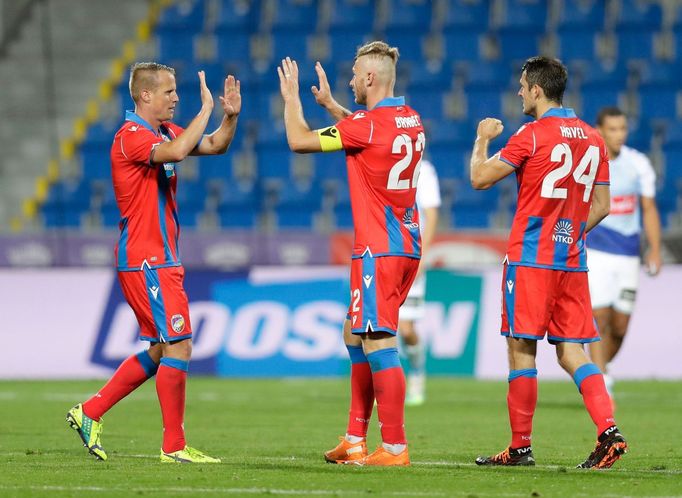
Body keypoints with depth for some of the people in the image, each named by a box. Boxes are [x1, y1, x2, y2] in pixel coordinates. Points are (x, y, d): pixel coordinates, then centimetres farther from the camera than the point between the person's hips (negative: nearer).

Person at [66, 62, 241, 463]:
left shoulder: (166, 131, 14)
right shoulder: (131, 136, -15)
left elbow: (216, 145, 19)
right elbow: (176, 151, -34)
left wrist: (230, 116, 0)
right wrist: (207, 108, -25)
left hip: (160, 260, 10)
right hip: (147, 261, -10)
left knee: (159, 351, 14)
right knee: (178, 346, -10)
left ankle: (90, 413, 20)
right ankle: (174, 446, -5)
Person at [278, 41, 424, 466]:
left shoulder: (369, 124, -15)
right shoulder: (411, 121, 10)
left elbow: (299, 141, -10)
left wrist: (291, 97, 5)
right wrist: (330, 104, 33)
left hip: (379, 251, -9)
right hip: (407, 246, 9)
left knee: (379, 343, -9)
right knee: (356, 335, 17)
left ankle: (395, 447, -12)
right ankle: (355, 440, 19)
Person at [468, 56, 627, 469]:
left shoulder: (532, 134, -10)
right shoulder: (592, 138, 10)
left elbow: (480, 178, -6)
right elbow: (601, 206, 13)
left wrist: (483, 139, 10)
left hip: (530, 258, -6)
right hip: (573, 261, 6)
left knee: (522, 348, 1)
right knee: (572, 351, 6)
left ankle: (521, 446, 4)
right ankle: (609, 431, -11)